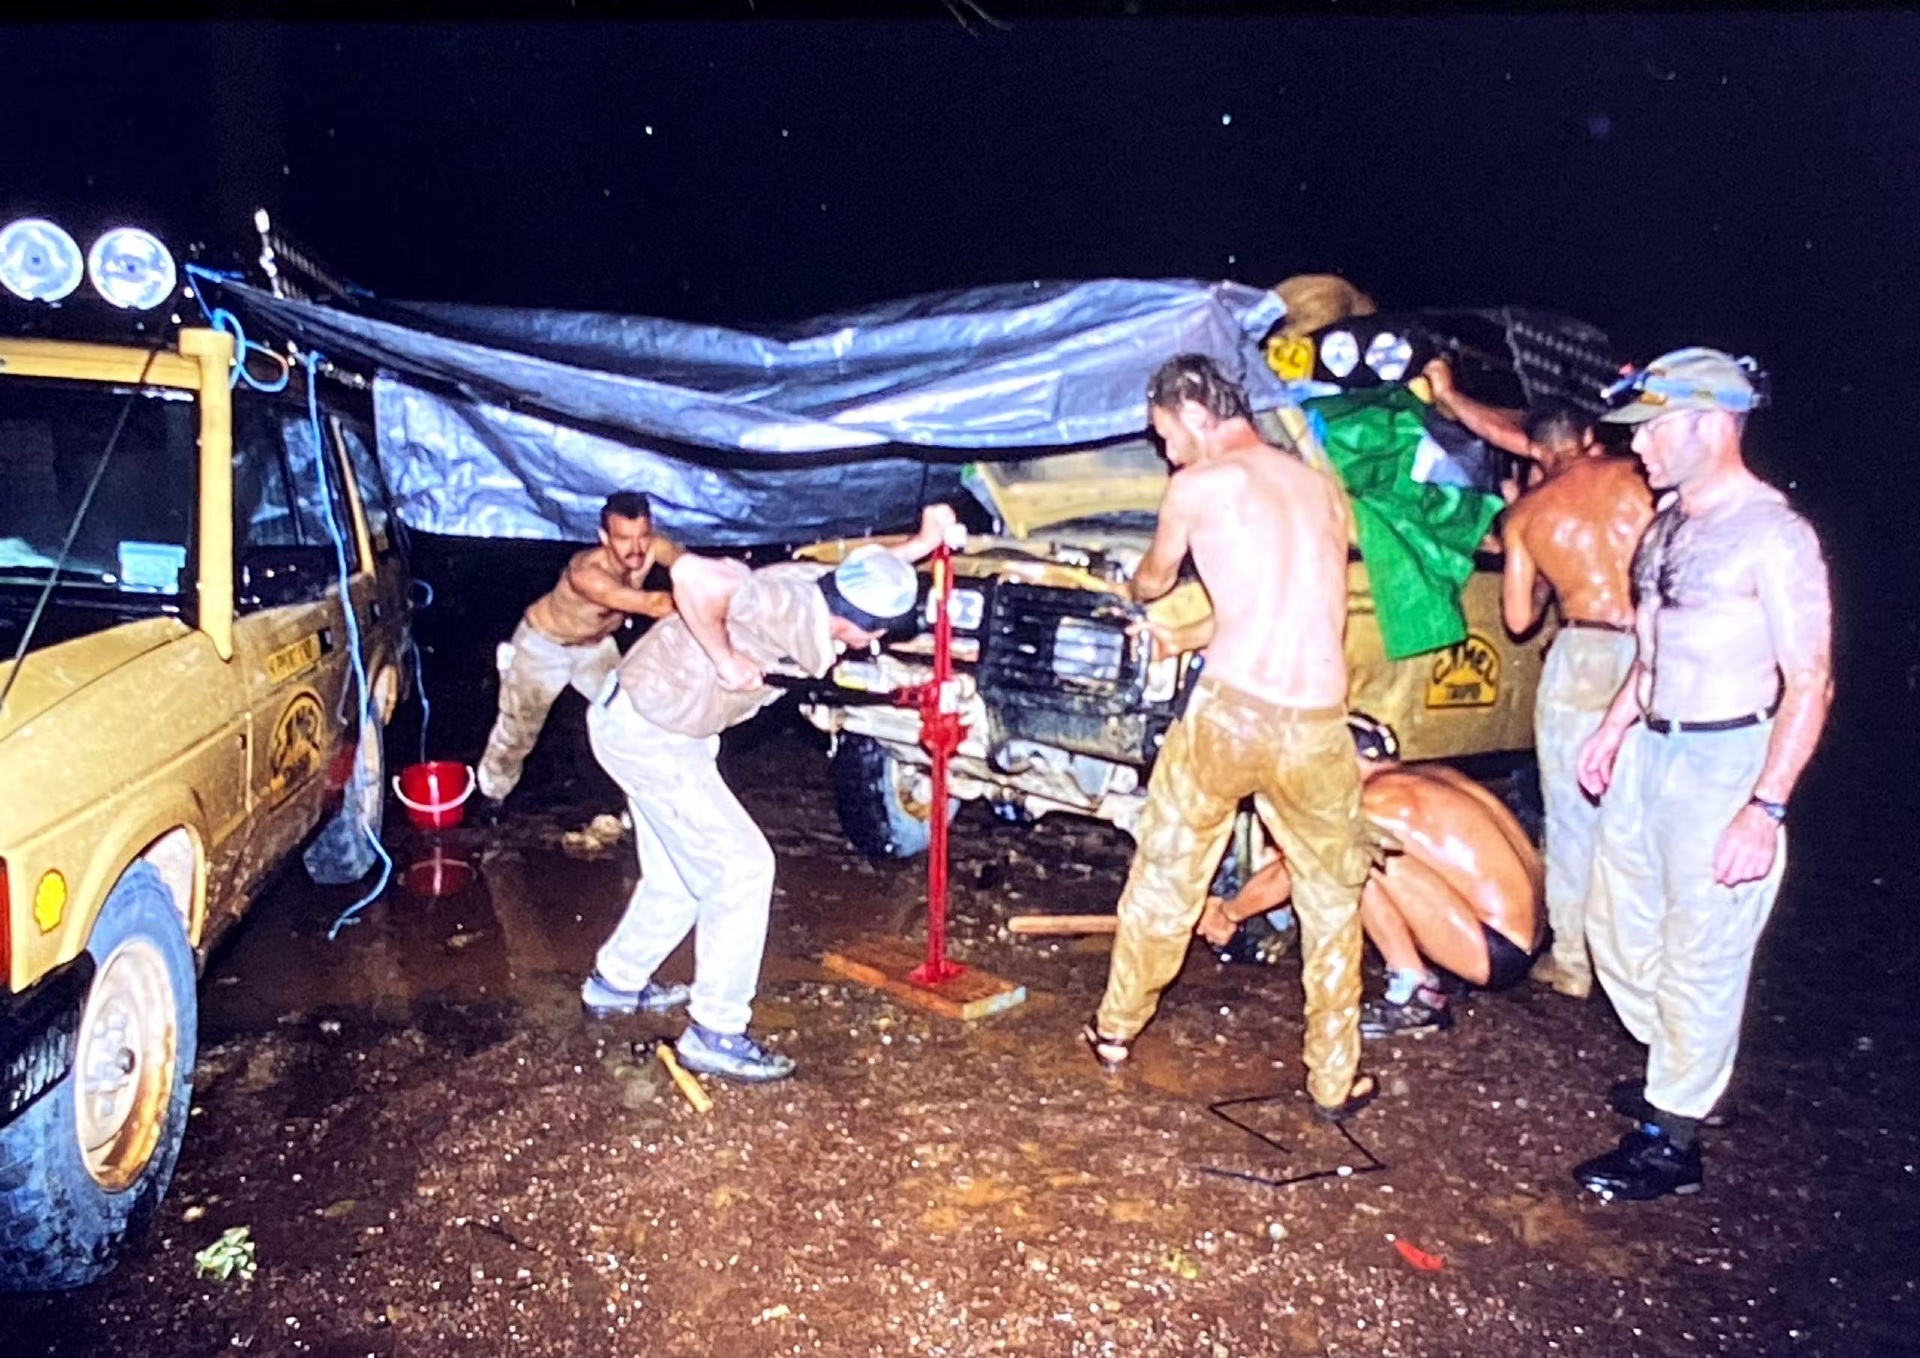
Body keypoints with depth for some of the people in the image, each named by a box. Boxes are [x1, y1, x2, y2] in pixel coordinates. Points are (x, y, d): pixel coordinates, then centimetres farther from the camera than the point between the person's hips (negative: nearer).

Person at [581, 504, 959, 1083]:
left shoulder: (819, 580, -3)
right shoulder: (790, 607, -29)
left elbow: (869, 566, 21)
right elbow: (692, 574, -43)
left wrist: (922, 542, 6)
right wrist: (726, 660, -32)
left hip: (642, 721, 10)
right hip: (648, 732, -9)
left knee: (678, 876, 21)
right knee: (742, 867, -6)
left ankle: (615, 982, 41)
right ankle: (714, 1034, 3)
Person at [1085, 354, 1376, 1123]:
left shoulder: (1199, 485, 1)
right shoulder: (1325, 490, 15)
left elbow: (1153, 580, 18)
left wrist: (1137, 589, 43)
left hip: (1228, 709, -3)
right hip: (1318, 722, 3)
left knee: (1166, 871, 18)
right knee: (1332, 896, 20)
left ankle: (1117, 1028, 33)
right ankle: (1334, 1080, 24)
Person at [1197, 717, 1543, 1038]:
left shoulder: (1379, 798, -11)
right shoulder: (1429, 778, 14)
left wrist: (1228, 913, 11)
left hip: (1495, 952, -9)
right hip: (1521, 944, 9)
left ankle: (1416, 999, -7)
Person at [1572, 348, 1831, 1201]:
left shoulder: (1772, 536, -17)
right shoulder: (1670, 519, 8)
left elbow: (1809, 683, -19)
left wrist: (1767, 806, -23)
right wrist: (1616, 725, 19)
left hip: (1725, 762, -9)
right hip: (1649, 749, 9)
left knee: (1701, 953, 0)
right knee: (1618, 922, 17)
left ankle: (1671, 1143, 13)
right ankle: (1676, 1073, 39)